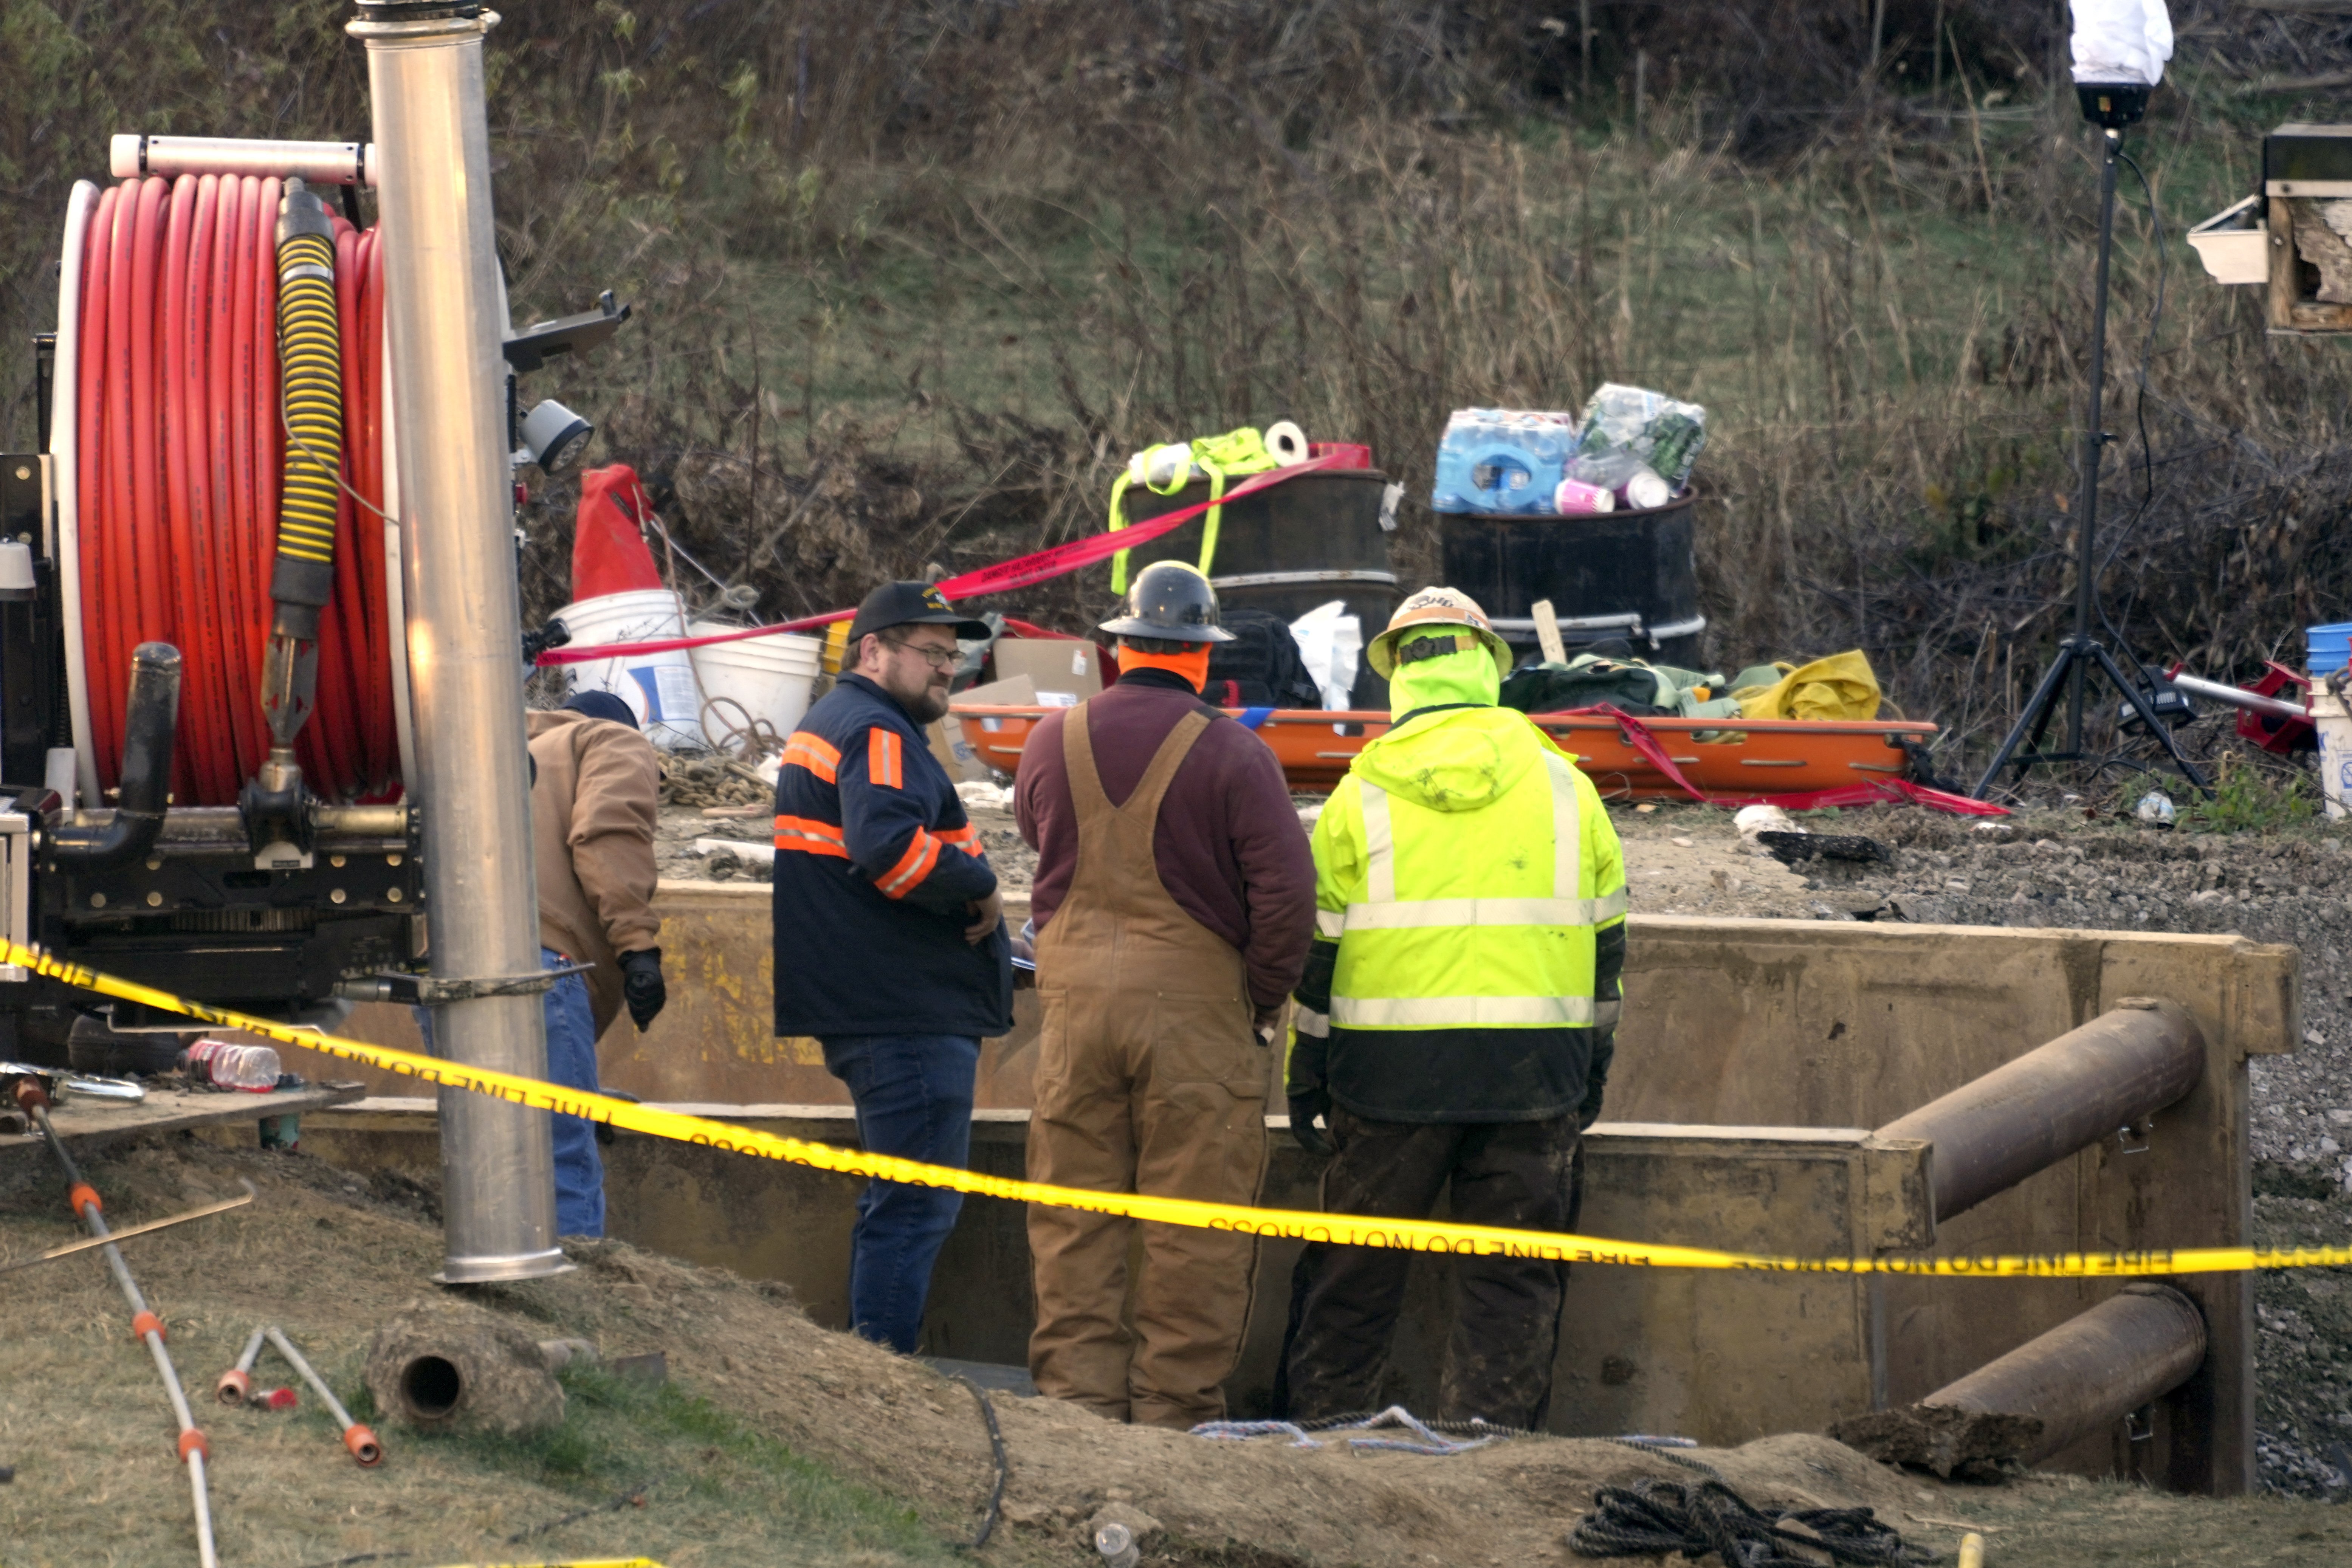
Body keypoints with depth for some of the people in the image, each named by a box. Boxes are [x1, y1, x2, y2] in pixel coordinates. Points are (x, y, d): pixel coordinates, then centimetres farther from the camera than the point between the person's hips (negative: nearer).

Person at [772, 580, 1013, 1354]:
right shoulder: (877, 735, -14)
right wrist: (979, 886, -17)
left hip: (868, 1009, 11)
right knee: (918, 1206, -10)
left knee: (895, 1202, 19)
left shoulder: (823, 727, 21)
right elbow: (888, 845, -31)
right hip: (911, 1016, -11)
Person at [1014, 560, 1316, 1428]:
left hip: (1076, 998, 4)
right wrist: (1264, 1000, 0)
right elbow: (1286, 892, -11)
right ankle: (1174, 1404, 2)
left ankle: (1076, 1388, 9)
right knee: (1193, 1226, 2)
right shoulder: (1232, 755, -9)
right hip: (1195, 1002, -4)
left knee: (1073, 1221, 9)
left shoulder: (1053, 742, 4)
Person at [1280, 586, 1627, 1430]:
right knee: (1510, 1278, 5)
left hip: (1391, 1069, -1)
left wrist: (1305, 1075, 9)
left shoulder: (1362, 796, 0)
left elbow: (1319, 944, 2)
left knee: (1354, 1269, 10)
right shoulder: (1563, 786, 5)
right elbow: (1604, 935, 10)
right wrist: (1595, 1060, 19)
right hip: (1531, 1073, 1)